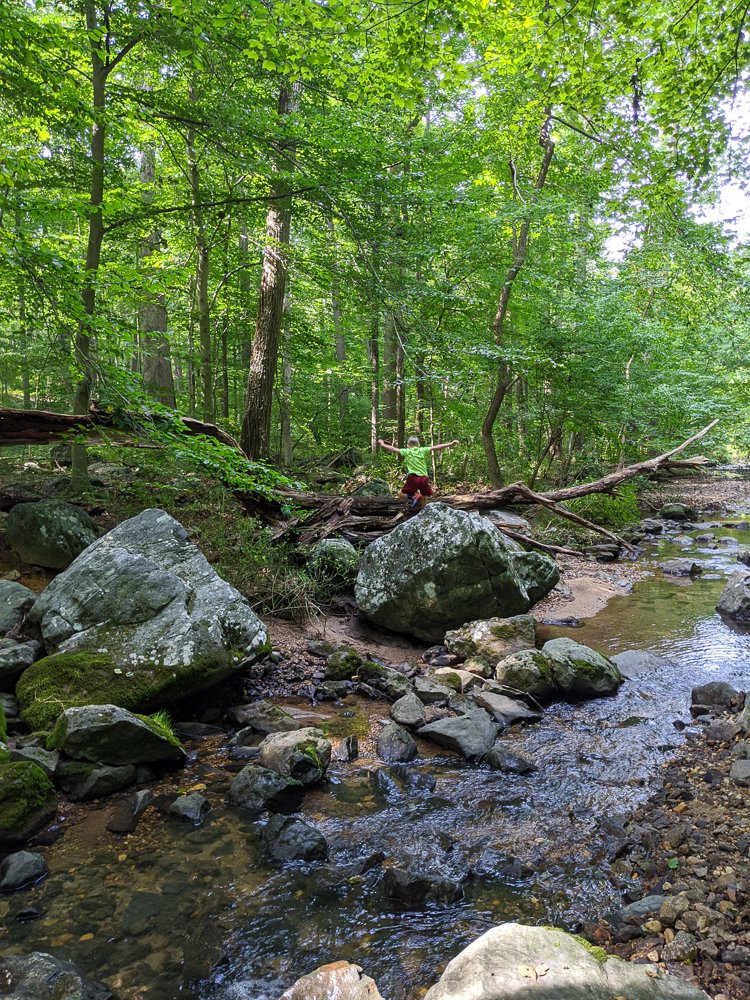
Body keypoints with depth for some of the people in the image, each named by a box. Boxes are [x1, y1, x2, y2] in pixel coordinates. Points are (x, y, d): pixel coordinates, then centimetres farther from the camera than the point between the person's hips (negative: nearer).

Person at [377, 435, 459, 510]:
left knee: (403, 494, 14)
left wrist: (382, 444, 26)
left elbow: (393, 449, 12)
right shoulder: (423, 450, 11)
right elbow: (436, 447, 4)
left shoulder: (406, 452, 8)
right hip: (424, 477, 2)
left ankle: (414, 497, -13)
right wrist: (450, 444, 4)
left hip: (412, 477, -2)